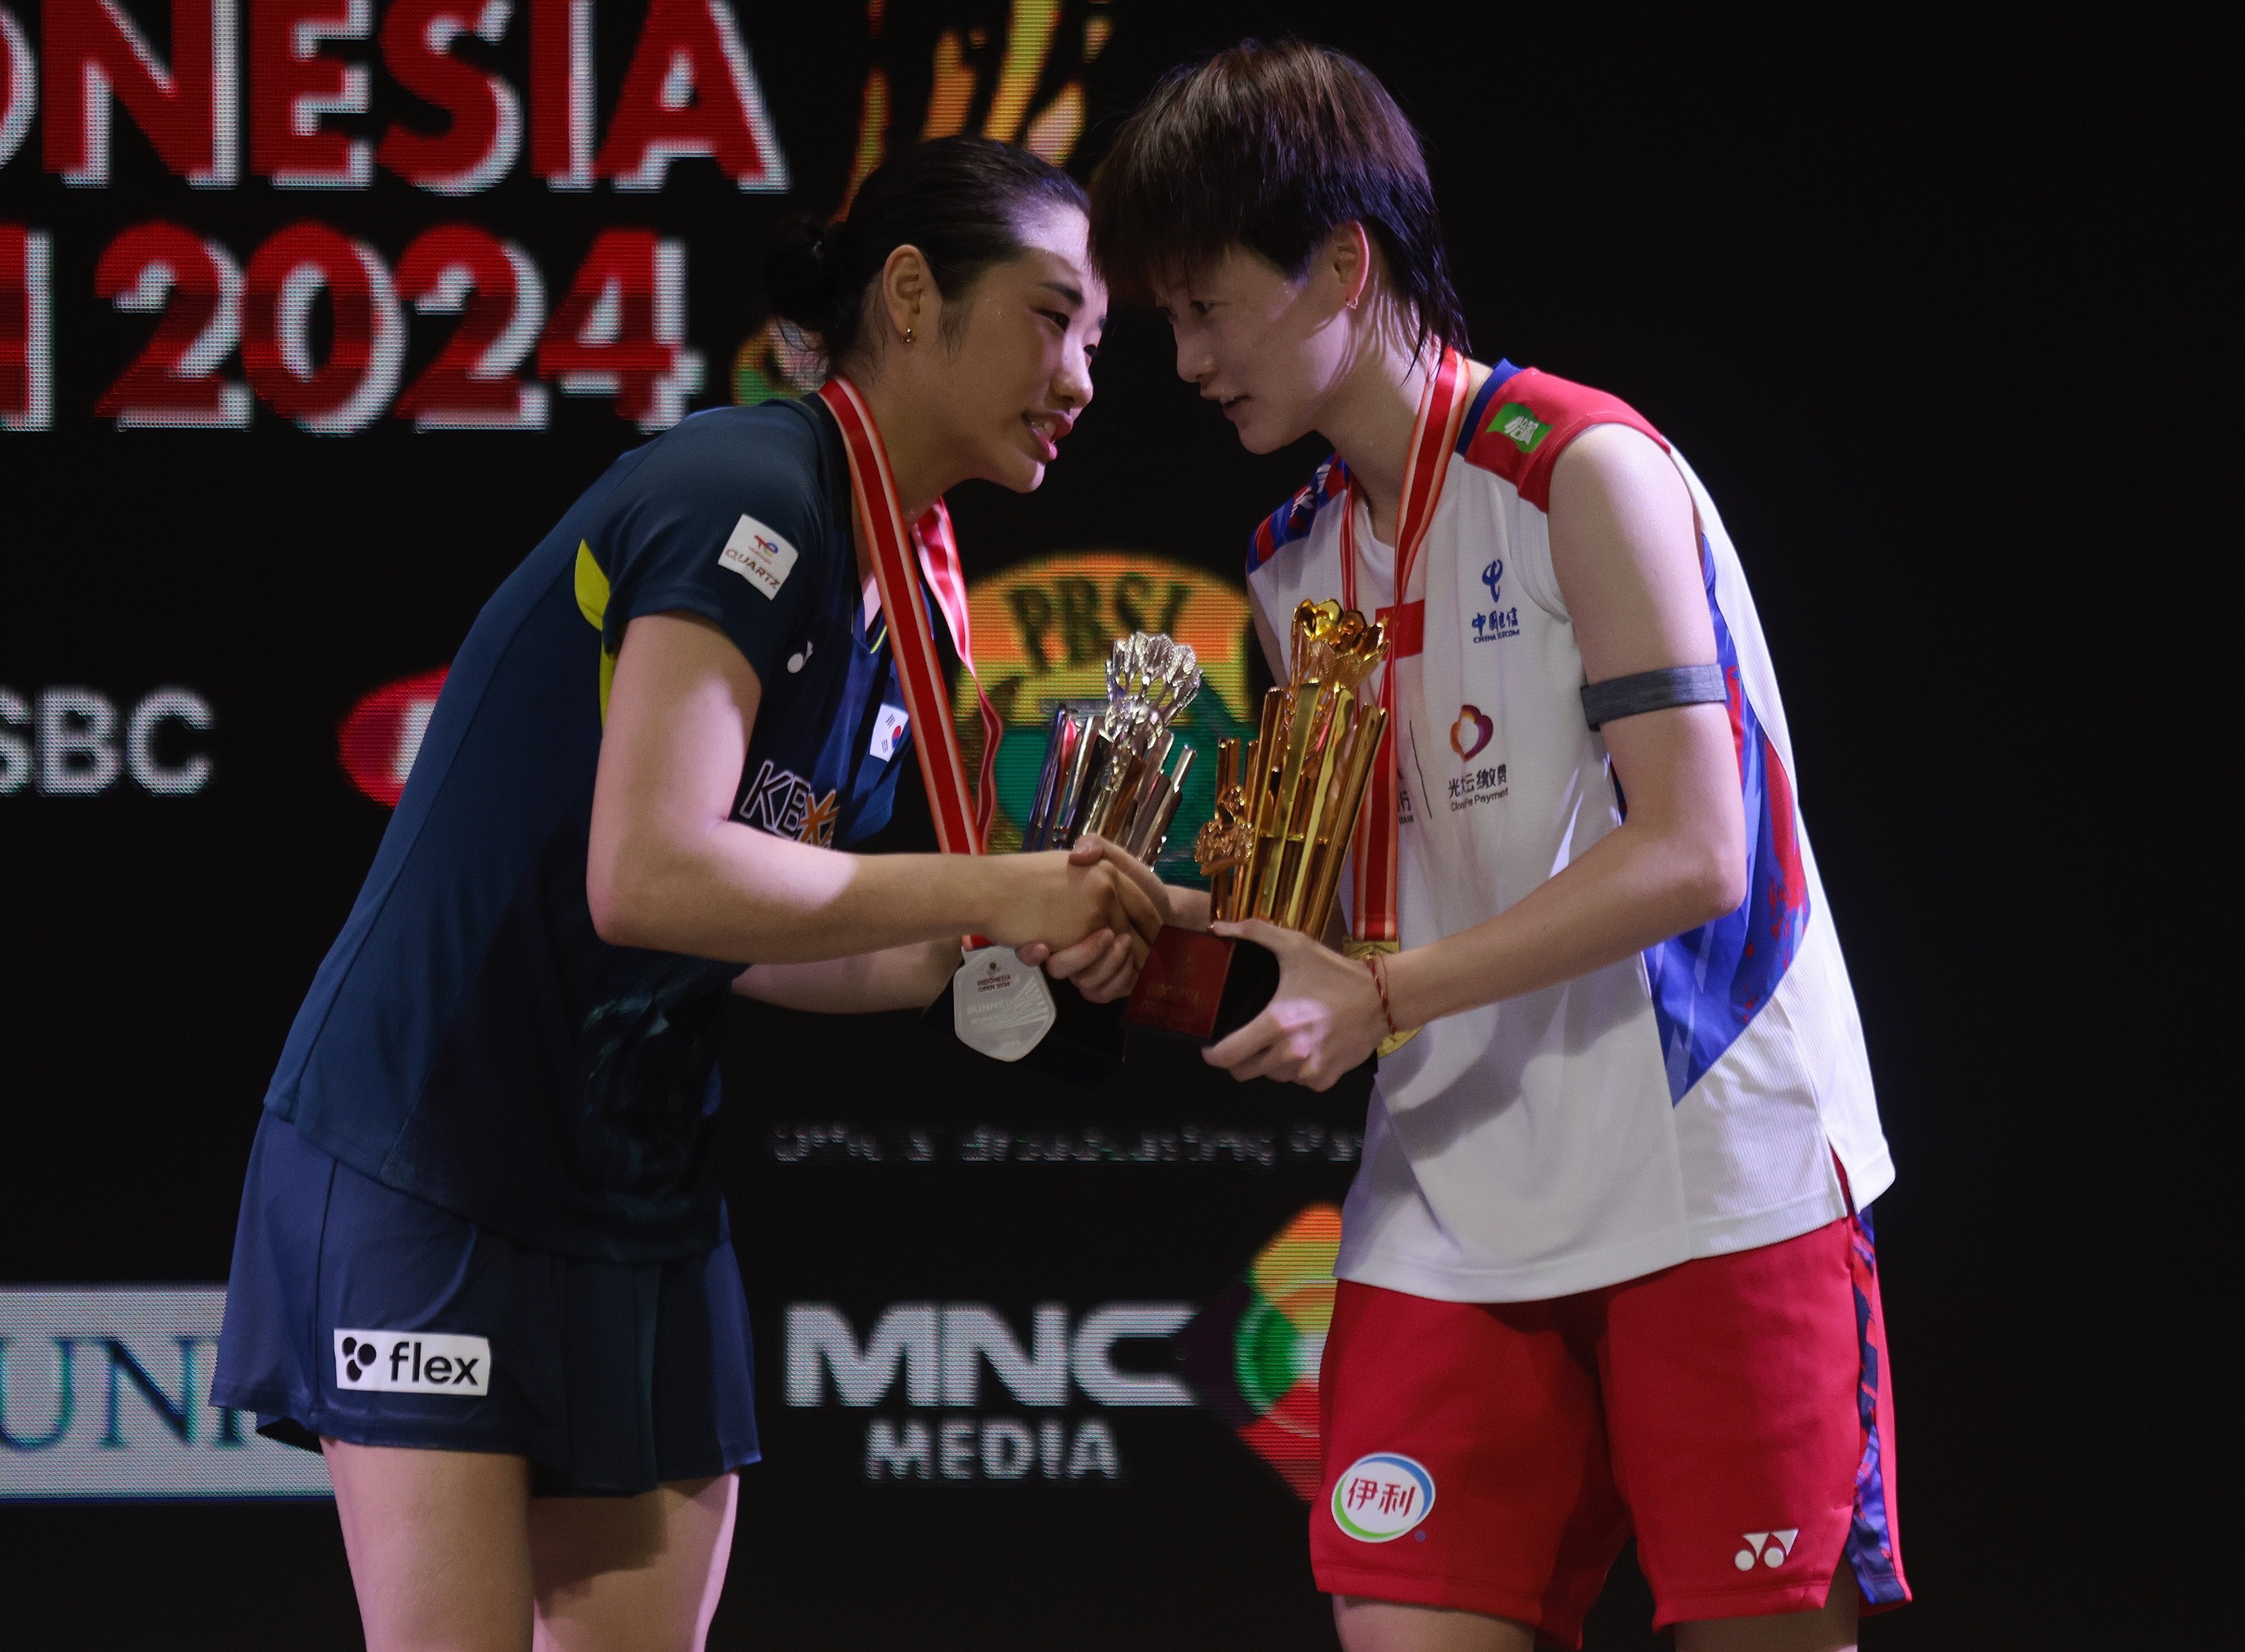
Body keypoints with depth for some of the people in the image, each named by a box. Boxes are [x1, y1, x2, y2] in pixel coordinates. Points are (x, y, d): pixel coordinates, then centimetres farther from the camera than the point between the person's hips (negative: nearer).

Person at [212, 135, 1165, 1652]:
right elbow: (651, 876, -28)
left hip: (639, 1187, 9)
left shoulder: (913, 609, 9)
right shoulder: (747, 500, -18)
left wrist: (1012, 947, -2)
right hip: (429, 1171, -9)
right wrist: (988, 894, -20)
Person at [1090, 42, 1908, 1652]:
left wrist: (1379, 999, -20)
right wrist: (1179, 921, -2)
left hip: (1717, 1184, -6)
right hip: (1455, 1214, 6)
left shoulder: (1579, 470, -9)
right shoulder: (1296, 567, 14)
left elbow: (1689, 856, -16)